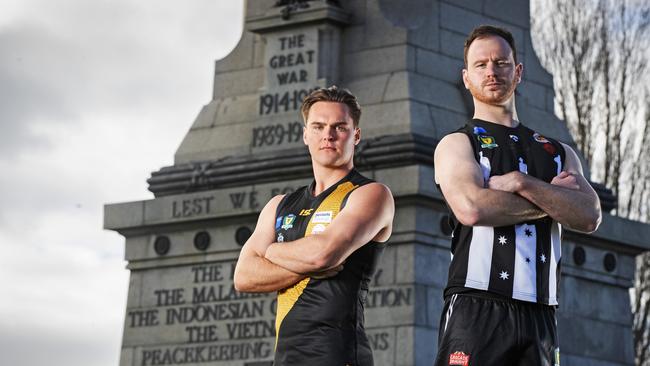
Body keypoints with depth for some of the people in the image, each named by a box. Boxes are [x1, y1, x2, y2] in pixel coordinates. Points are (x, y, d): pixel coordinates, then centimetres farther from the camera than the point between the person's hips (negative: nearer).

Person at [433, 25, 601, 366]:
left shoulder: (558, 153, 20)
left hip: (540, 314, 4)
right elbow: (471, 208, -14)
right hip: (476, 309, -4)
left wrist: (521, 183, -9)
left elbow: (589, 217, 3)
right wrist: (552, 199, -2)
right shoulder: (457, 144, 7)